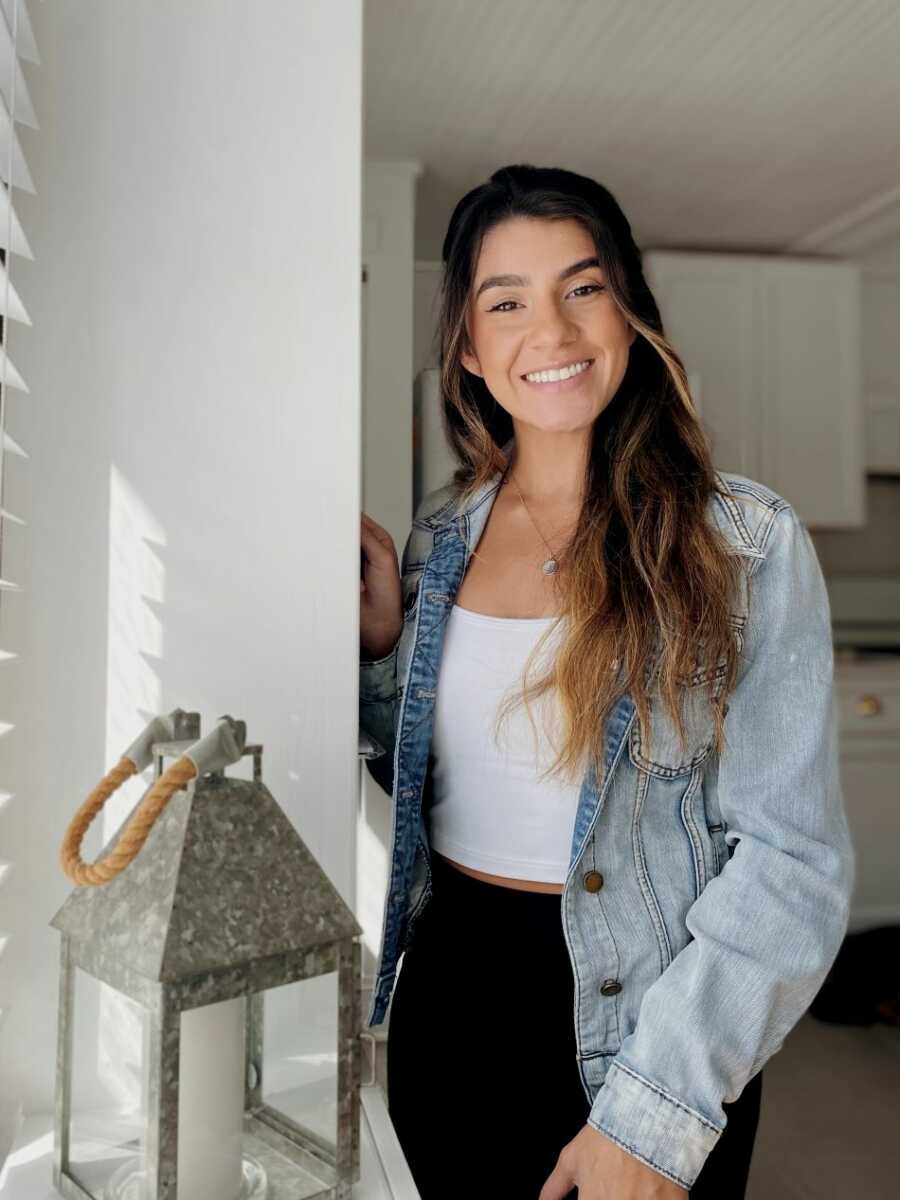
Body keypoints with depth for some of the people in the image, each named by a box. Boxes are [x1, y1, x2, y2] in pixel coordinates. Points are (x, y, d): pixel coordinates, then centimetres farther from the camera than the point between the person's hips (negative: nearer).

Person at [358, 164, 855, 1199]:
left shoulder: (747, 542, -14)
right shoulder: (439, 535, -1)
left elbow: (792, 855, -15)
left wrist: (656, 1111, -18)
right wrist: (382, 643, -7)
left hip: (645, 1013, -4)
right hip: (449, 988, 5)